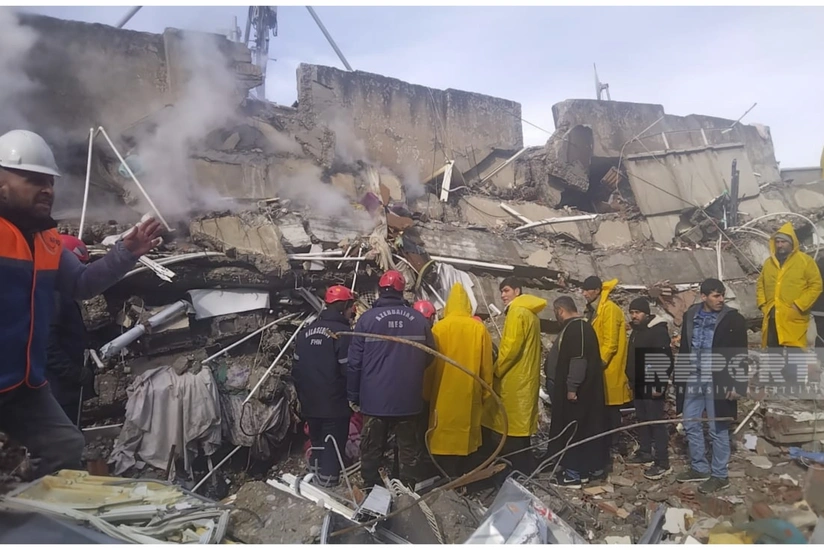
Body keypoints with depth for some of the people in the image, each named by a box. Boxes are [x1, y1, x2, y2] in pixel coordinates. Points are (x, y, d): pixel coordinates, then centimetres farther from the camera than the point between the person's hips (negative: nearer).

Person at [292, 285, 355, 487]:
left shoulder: (306, 331, 8)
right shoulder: (343, 332, -16)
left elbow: (296, 368, 13)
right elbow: (348, 369, -18)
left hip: (310, 403, 7)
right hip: (335, 404, -7)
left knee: (317, 444, 21)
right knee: (333, 448, 3)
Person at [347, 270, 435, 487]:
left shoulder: (367, 318, -6)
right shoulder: (419, 319, -2)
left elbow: (355, 361, -5)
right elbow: (429, 357, 6)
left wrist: (353, 395, 5)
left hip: (375, 398, -1)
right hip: (409, 399, 1)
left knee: (371, 450, 11)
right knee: (409, 449, 13)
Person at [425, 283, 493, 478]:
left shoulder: (439, 327, -7)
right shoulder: (480, 329, -1)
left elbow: (431, 363, -3)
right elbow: (486, 365, 3)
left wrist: (427, 393, 6)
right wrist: (486, 392, 14)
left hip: (444, 395, -2)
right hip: (469, 395, 3)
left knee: (444, 439, 4)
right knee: (465, 437, 14)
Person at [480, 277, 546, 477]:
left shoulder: (517, 312, -13)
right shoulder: (530, 313, 16)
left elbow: (511, 347, -20)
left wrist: (496, 371, -10)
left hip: (512, 381, -10)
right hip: (524, 379, 10)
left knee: (509, 427, -3)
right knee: (518, 427, 14)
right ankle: (523, 471, 21)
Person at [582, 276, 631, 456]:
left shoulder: (609, 309, -15)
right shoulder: (593, 309, 14)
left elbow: (610, 342, -19)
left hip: (608, 369, -9)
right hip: (599, 367, 9)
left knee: (611, 406, 0)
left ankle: (614, 444, 8)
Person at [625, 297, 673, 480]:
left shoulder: (658, 330, -16)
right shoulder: (637, 330, 13)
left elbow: (666, 361, -21)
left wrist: (659, 385, -21)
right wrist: (631, 380, 20)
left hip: (653, 386, -9)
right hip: (639, 385, 9)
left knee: (656, 421, -8)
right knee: (642, 419, 16)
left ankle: (663, 462, -4)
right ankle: (645, 452, 27)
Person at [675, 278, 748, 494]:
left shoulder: (733, 319, -9)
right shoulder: (690, 316, 4)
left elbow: (740, 356, -8)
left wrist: (737, 384, -13)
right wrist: (679, 378, 11)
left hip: (718, 382, -5)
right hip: (694, 379, 5)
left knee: (718, 430, 5)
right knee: (691, 425, 12)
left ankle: (720, 475, 19)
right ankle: (699, 468, 28)